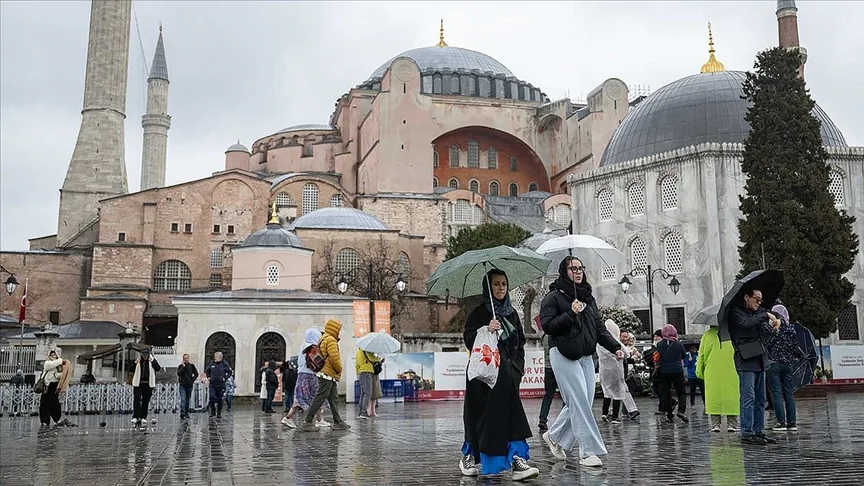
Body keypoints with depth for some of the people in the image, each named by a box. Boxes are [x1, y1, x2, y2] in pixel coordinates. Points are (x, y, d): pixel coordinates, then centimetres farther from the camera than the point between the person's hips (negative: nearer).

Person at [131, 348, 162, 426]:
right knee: (136, 400, -9)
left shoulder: (152, 361, 2)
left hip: (148, 384, 0)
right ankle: (135, 417, -10)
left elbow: (158, 368, -11)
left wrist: (152, 361, -18)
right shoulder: (138, 361, 4)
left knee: (146, 401, 5)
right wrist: (136, 363, -13)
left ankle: (143, 417, 12)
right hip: (138, 384, 0)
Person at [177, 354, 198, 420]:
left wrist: (192, 380, 0)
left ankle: (186, 413, 18)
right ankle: (182, 413, -21)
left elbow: (196, 374, 11)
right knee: (183, 399, -14)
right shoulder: (180, 366, 2)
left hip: (190, 385, 3)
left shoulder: (192, 366, 6)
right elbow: (178, 373, -13)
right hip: (182, 385, -2)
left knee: (187, 400, 10)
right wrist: (183, 366, -16)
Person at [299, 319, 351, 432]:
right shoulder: (331, 340, -13)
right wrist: (339, 370, -6)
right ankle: (307, 423, -7)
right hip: (328, 375, -11)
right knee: (319, 399, -8)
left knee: (333, 399, 13)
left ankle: (338, 422, 18)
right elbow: (334, 358, -22)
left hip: (329, 375, 11)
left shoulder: (323, 339, 19)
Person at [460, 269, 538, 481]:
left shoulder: (512, 313, 14)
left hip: (507, 374, 3)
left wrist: (518, 367, 7)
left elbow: (520, 343, 19)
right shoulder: (479, 312, 0)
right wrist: (486, 330, -23)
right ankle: (470, 456, 20)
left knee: (508, 415, -9)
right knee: (482, 415, 0)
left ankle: (516, 459, -15)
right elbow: (468, 339, -7)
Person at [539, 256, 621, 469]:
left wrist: (615, 347, 1)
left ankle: (554, 436, 26)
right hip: (564, 355, -7)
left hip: (586, 356, 7)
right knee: (580, 402, -9)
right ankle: (589, 452, -4)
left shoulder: (589, 298, 17)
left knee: (580, 402, 6)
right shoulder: (554, 297, -3)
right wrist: (570, 313, -19)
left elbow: (599, 328, 14)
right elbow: (547, 325, -12)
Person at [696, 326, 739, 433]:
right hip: (731, 373, -1)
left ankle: (715, 424, 5)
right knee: (731, 397, 5)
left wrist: (700, 372, 15)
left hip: (712, 374, 1)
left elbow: (701, 355, 7)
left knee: (714, 397, 6)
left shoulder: (707, 335, 4)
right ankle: (732, 424, 5)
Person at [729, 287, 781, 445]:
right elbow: (746, 323, -24)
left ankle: (759, 432, 16)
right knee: (748, 398, -9)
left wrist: (775, 320, 1)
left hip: (759, 360, 9)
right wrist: (765, 316, -15)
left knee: (760, 399, 10)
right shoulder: (736, 312, -6)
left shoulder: (757, 312, 18)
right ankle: (746, 434, -7)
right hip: (745, 361, -9)